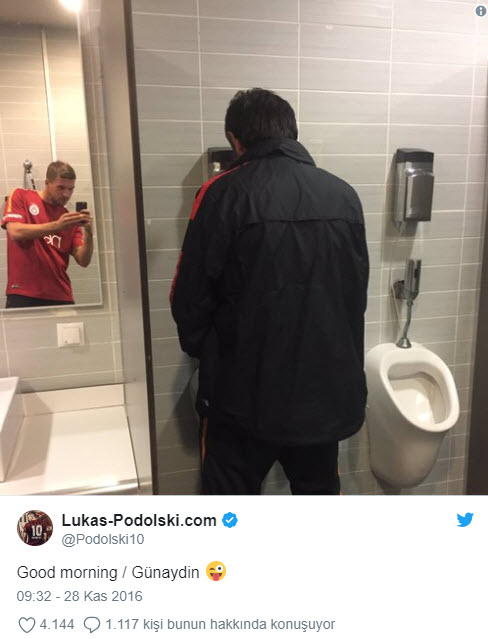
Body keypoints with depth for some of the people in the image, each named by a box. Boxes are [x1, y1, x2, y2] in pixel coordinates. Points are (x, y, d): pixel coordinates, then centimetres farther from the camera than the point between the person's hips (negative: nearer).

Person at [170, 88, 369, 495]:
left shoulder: (225, 193, -13)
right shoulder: (344, 195, 0)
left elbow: (190, 297, -9)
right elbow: (357, 293, 7)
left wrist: (203, 350, 10)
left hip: (245, 387, -4)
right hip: (326, 383, 5)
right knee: (320, 492, 25)